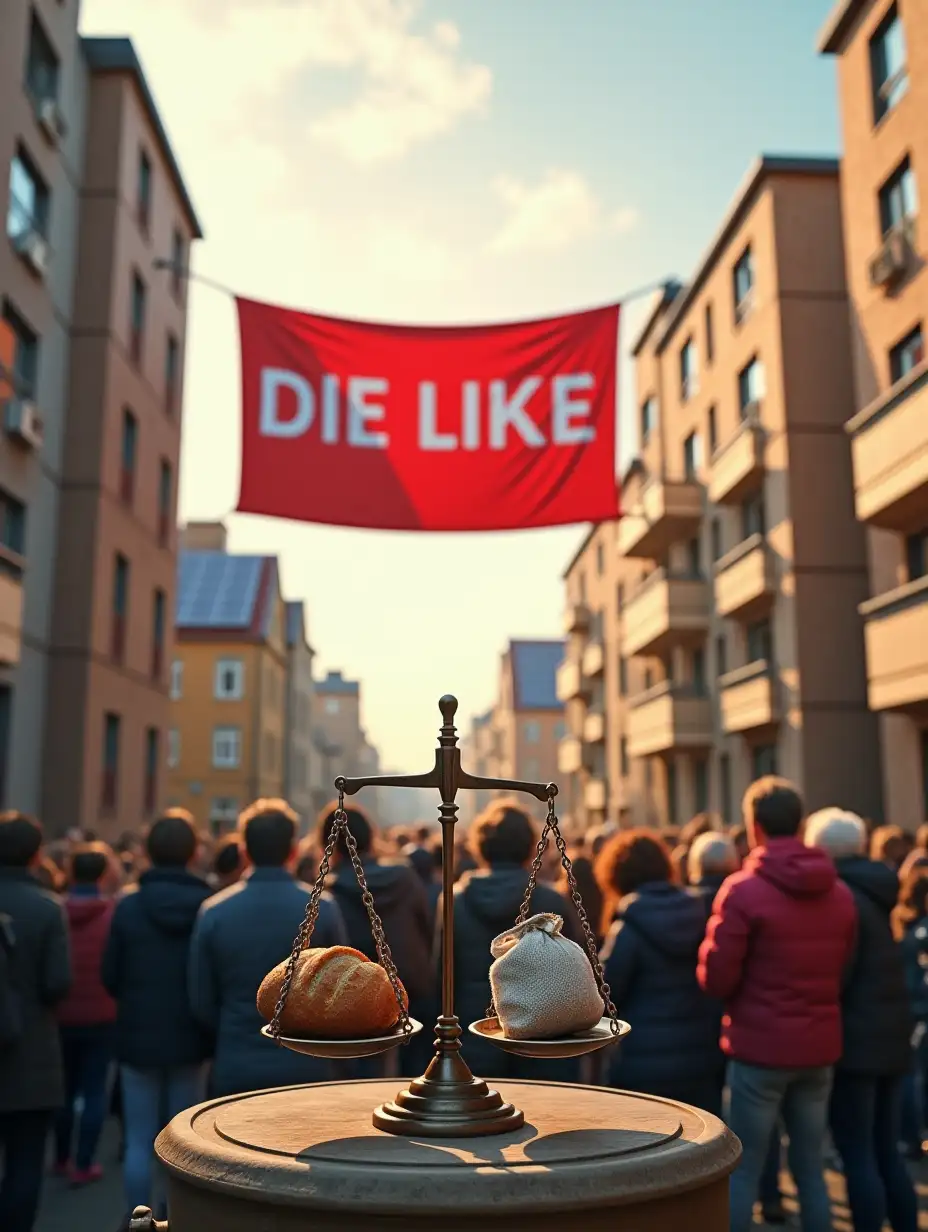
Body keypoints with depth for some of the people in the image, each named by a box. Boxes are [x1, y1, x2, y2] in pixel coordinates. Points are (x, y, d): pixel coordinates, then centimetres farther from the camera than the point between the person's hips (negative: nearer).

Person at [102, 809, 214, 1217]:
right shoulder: (210, 905, -10)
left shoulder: (128, 905, -10)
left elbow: (110, 976, -4)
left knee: (139, 1141, 9)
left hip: (138, 1035, -1)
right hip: (189, 1037, 1)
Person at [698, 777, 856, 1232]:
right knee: (811, 1169, 14)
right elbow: (843, 971, 15)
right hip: (820, 1046, 5)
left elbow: (716, 979, -13)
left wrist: (713, 939, 5)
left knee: (743, 1171, 4)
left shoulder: (743, 890, -14)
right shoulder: (840, 893, 5)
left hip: (760, 1047, -5)